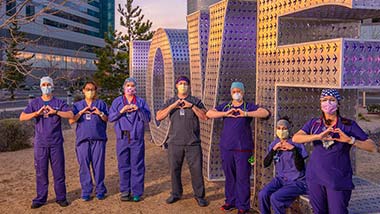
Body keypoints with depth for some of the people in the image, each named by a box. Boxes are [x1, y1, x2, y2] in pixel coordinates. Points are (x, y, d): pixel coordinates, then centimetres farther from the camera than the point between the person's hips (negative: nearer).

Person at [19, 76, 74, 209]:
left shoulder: (59, 103, 6)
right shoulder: (35, 103, 9)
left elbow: (71, 115, -8)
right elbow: (22, 117, -2)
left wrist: (55, 111, -20)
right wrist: (37, 113, -17)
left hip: (56, 143, -1)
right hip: (40, 143, 1)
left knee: (59, 170, 2)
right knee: (41, 171, 3)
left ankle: (61, 198, 11)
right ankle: (40, 199, 12)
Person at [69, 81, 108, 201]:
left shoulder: (101, 104, 13)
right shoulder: (78, 105, 15)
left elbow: (107, 119, 8)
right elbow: (71, 121, 5)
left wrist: (100, 113, -10)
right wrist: (82, 112, -8)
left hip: (98, 139, -1)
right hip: (83, 139, 1)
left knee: (98, 165, -3)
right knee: (84, 165, -1)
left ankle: (100, 190, 6)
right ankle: (86, 191, 7)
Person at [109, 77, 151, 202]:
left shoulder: (141, 102, 9)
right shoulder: (117, 101, 11)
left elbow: (147, 119, 0)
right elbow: (110, 118, 3)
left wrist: (139, 109, -15)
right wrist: (121, 111, -12)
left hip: (137, 138, -1)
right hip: (122, 138, 1)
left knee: (137, 166, 0)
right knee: (123, 166, 5)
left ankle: (137, 193, 6)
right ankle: (125, 191, 14)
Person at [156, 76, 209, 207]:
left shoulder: (195, 101, 10)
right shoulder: (170, 102, 13)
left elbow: (205, 117, -3)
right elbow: (158, 117, 0)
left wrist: (191, 106, -13)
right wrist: (173, 106, -11)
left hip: (193, 142, -1)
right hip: (174, 142, 2)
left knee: (196, 169, -2)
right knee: (174, 169, 6)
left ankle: (199, 195, 9)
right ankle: (176, 193, 22)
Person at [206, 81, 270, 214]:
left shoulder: (249, 107, 4)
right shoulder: (225, 106, 12)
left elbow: (265, 113, -12)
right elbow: (209, 114, 0)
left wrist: (245, 114, -24)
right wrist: (225, 114, -15)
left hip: (243, 148, -3)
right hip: (226, 147, 3)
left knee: (242, 178, -1)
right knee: (229, 176, 12)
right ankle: (230, 201, 27)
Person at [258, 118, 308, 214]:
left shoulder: (296, 144, -11)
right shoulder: (274, 144, 4)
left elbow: (300, 167, -17)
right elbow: (266, 164, -3)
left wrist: (293, 149, -26)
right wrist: (273, 149, -16)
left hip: (297, 182, -5)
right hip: (280, 179, 5)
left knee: (275, 198, -25)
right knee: (262, 194, -19)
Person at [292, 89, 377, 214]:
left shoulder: (348, 125, 0)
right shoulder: (314, 123, 7)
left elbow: (373, 147, -4)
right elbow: (295, 138, -10)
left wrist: (350, 140, -21)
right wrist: (318, 136, -24)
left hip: (338, 179, -3)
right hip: (315, 177, 3)